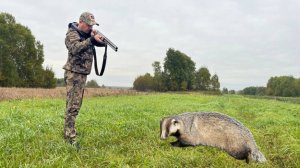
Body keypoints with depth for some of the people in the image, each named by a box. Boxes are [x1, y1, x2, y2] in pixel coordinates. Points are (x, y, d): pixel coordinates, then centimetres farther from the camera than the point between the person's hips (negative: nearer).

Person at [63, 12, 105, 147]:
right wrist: (91, 39, -35)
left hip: (83, 74, 9)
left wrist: (98, 38, -14)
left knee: (76, 104, 14)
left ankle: (68, 130, 26)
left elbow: (102, 43, 7)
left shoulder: (88, 33, 12)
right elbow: (75, 48, -30)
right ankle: (70, 137, -8)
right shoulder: (72, 34, -11)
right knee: (73, 105, -11)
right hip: (74, 74, -8)